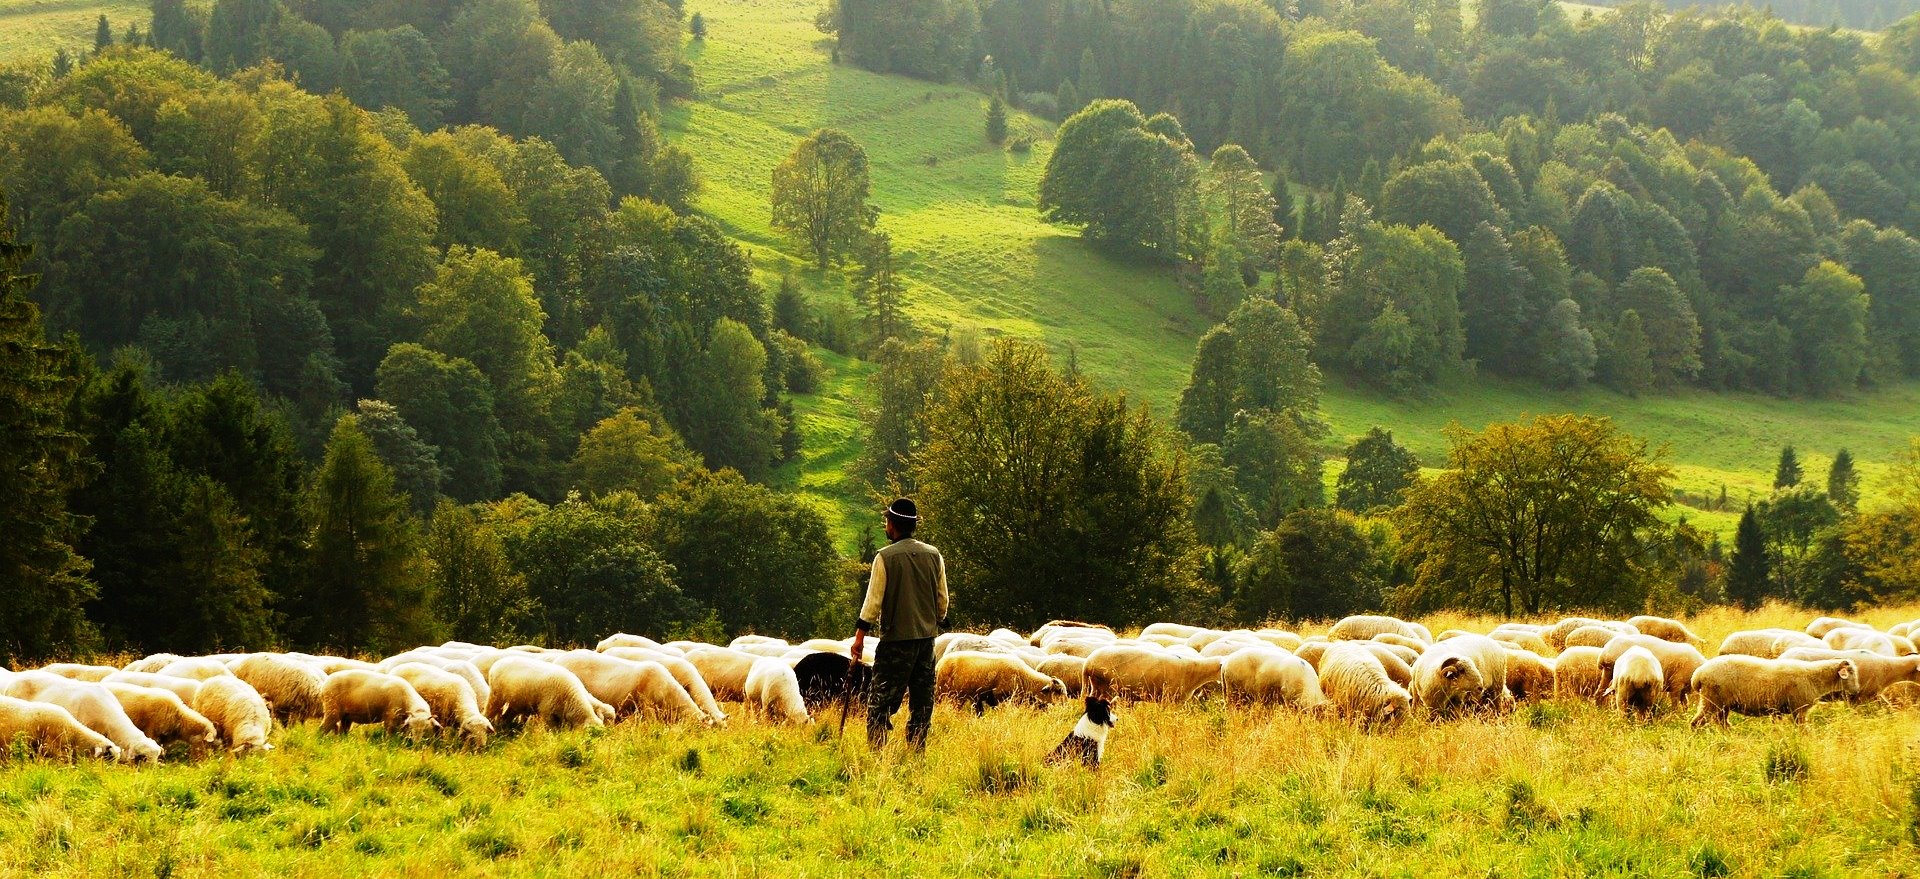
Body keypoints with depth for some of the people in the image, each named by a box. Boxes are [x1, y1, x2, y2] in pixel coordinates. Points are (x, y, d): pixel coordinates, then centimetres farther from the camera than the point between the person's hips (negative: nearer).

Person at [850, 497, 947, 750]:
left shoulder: (885, 557, -9)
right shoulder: (934, 556, 5)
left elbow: (874, 599, -9)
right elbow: (942, 599, 11)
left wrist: (860, 635, -3)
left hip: (896, 638, -5)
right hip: (927, 635, 5)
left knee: (880, 700, -1)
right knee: (922, 700, 10)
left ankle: (876, 751, -8)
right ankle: (917, 750, 10)